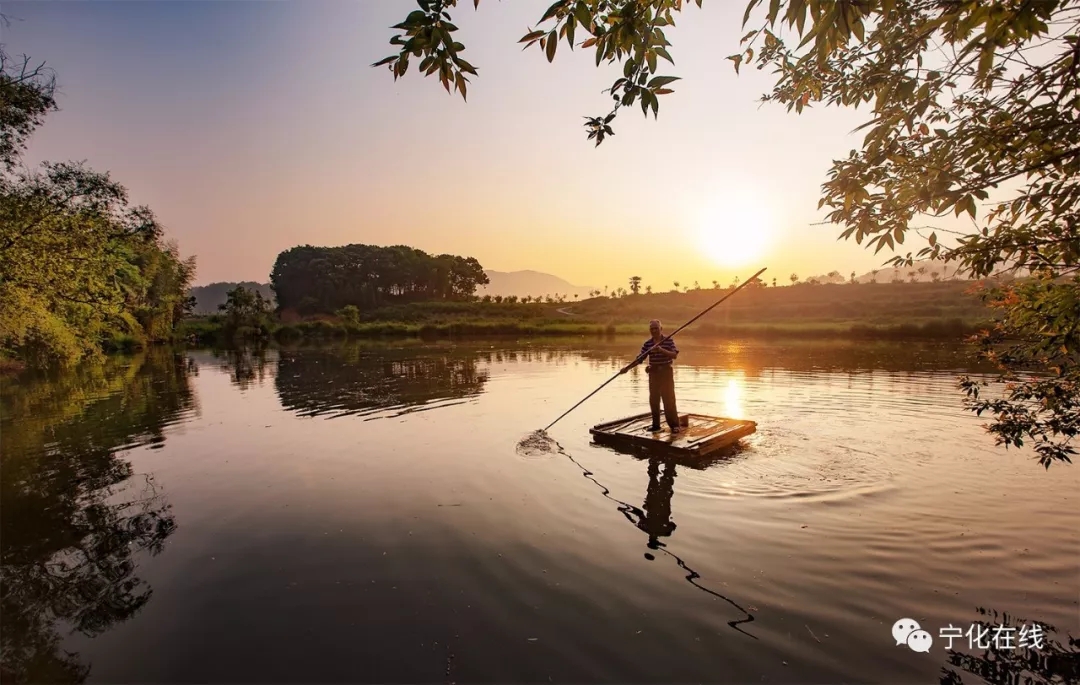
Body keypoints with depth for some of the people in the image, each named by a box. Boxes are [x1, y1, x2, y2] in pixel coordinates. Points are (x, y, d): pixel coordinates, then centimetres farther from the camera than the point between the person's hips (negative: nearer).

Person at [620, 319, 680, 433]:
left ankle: (674, 425, 5)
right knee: (653, 399, 6)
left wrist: (661, 350, -28)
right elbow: (639, 359, -2)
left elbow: (674, 355, -15)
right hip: (653, 373, 3)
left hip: (666, 372, -3)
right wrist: (627, 367, -14)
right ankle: (656, 424, 17)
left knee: (669, 399, -4)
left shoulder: (669, 341, -5)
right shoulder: (647, 344, 1)